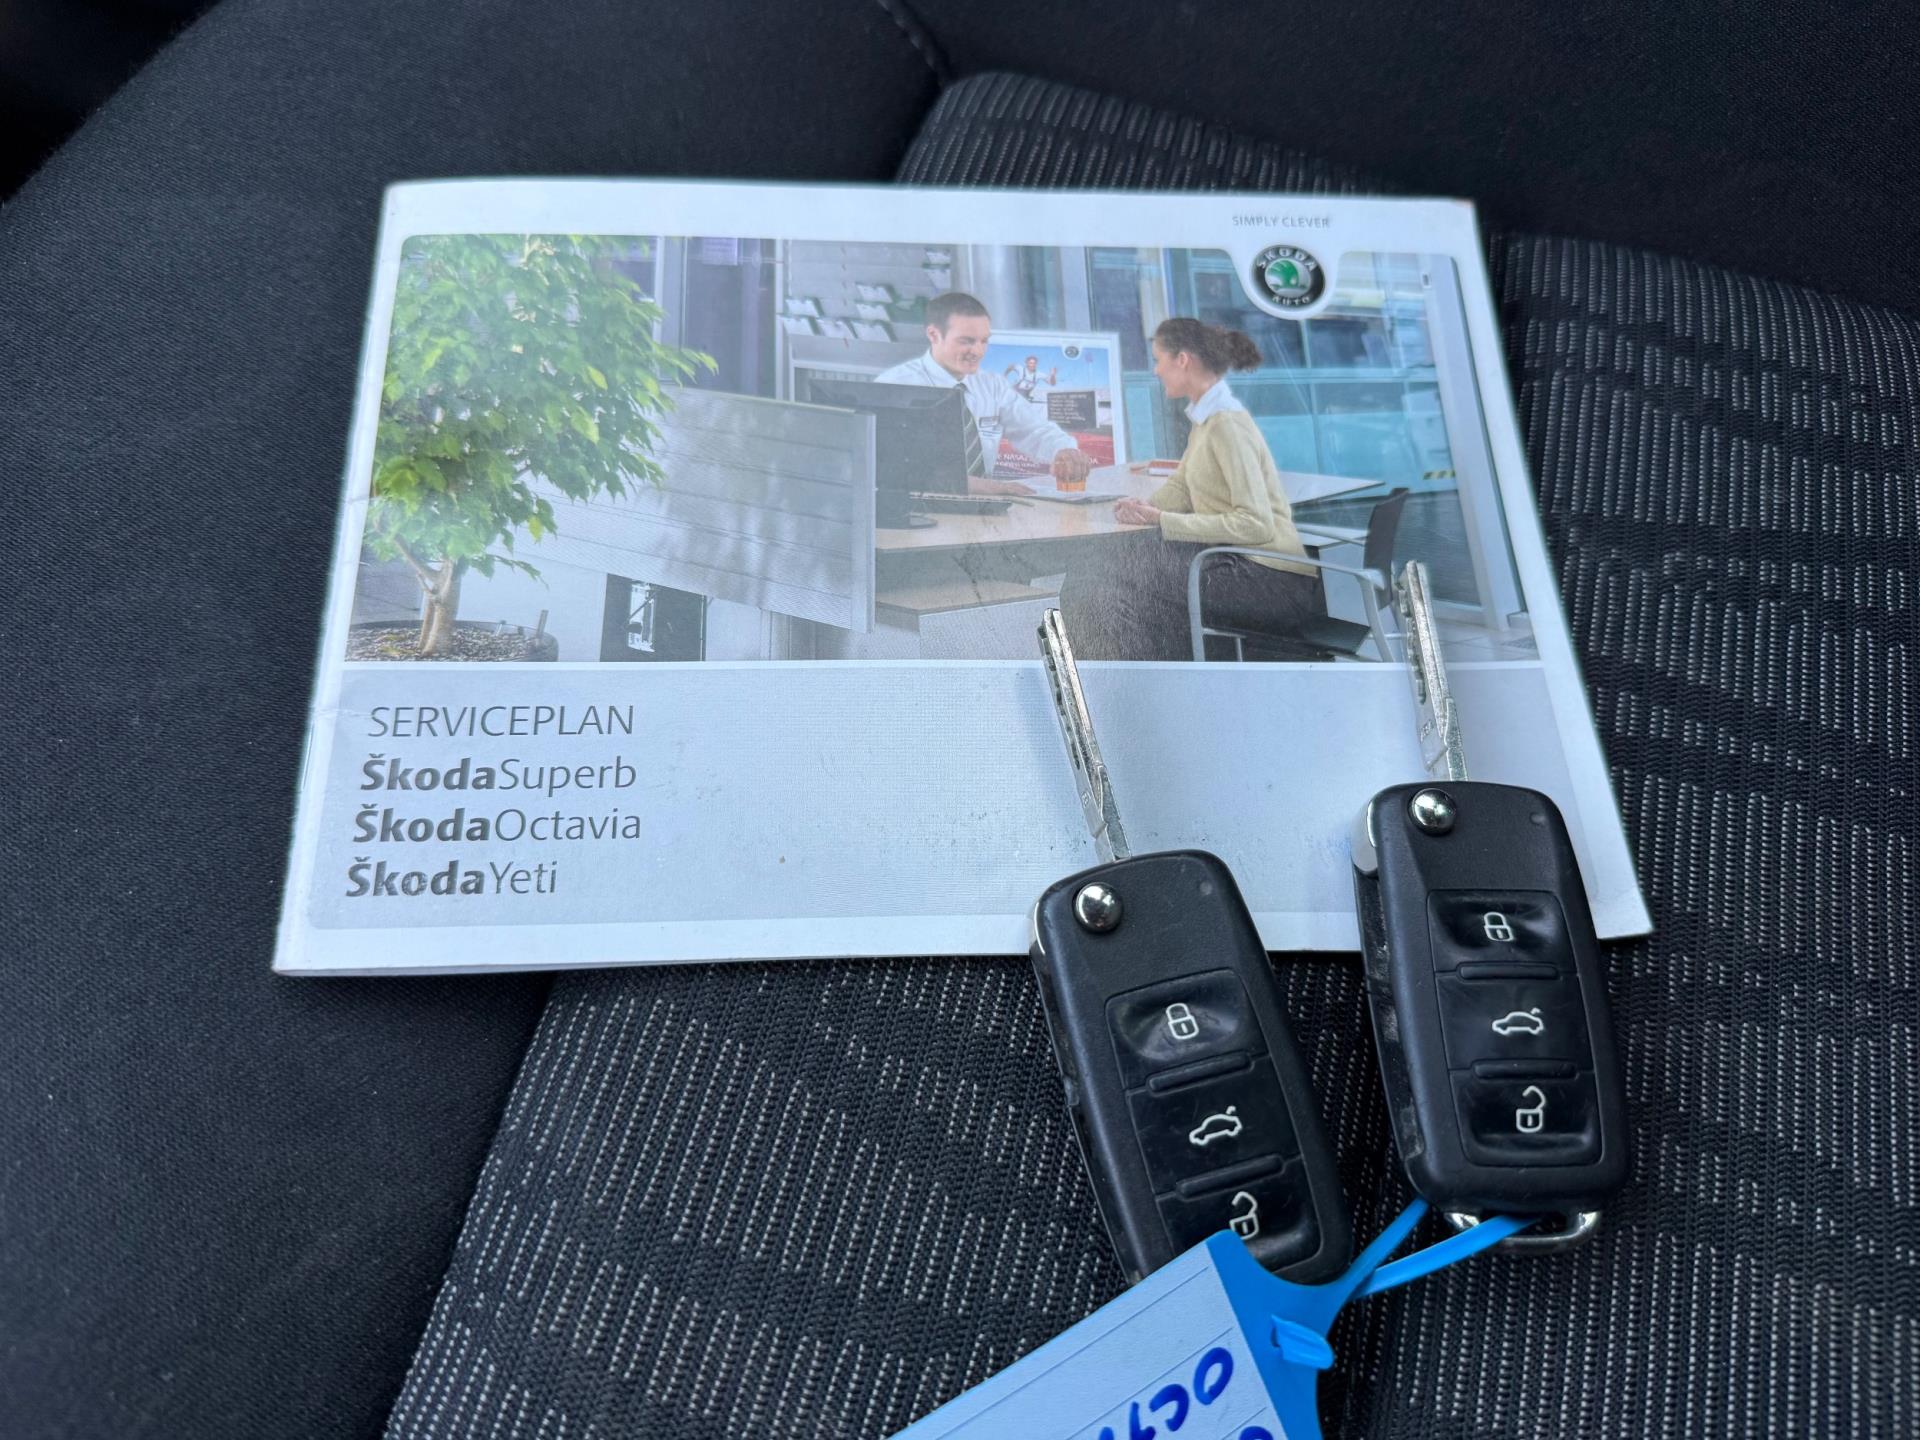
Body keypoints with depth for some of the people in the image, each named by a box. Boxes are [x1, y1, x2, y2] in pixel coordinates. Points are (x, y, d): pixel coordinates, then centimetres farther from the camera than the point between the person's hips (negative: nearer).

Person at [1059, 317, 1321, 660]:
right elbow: (1179, 489, 18)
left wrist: (1163, 520, -21)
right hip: (1235, 559, 9)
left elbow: (1256, 525, -24)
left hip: (1272, 580, -9)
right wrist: (1144, 507, -5)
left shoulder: (1227, 425, -18)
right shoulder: (1206, 417, 11)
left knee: (1137, 587, -17)